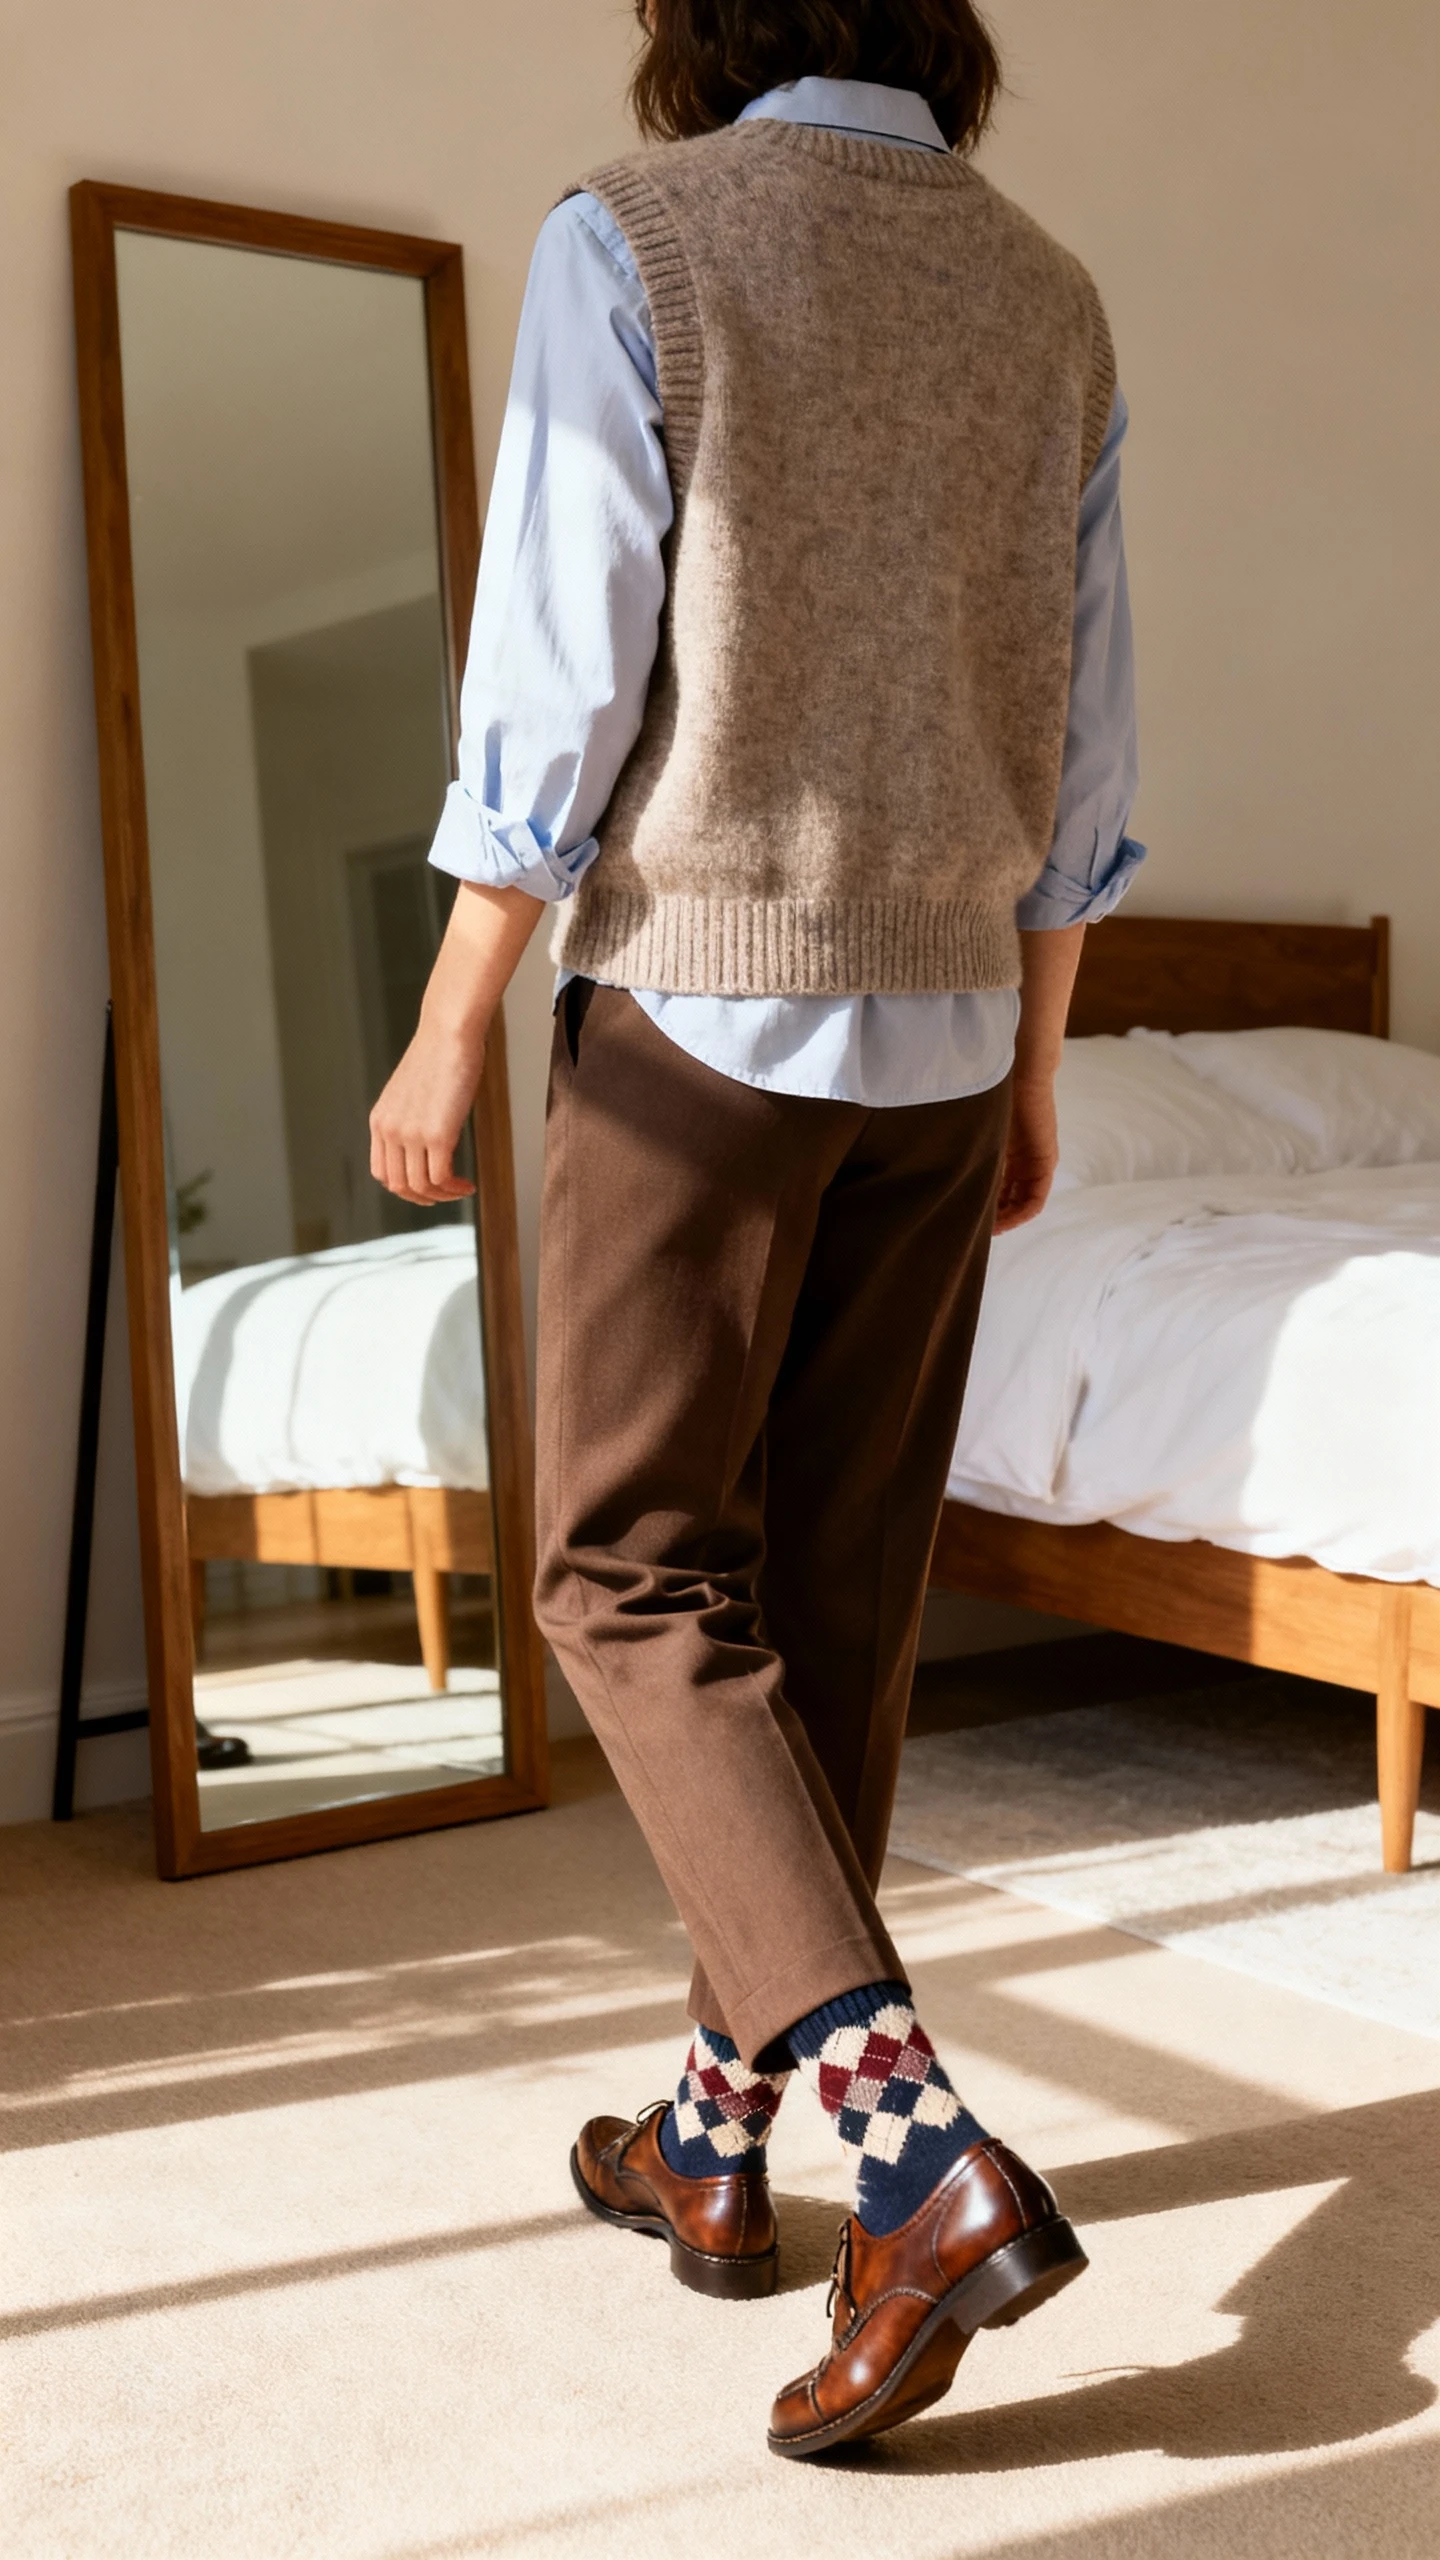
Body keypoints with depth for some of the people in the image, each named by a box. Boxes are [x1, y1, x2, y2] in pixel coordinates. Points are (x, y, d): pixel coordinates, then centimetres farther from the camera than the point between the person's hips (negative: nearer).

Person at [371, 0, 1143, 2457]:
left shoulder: (631, 239, -4)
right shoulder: (1049, 296, 11)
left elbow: (558, 688, -10)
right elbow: (1077, 757, 11)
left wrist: (445, 1037, -2)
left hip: (701, 1007, -5)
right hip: (942, 1035, 5)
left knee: (641, 1577, 1)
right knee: (841, 1602, 9)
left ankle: (922, 2155, -11)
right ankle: (715, 2138, 22)